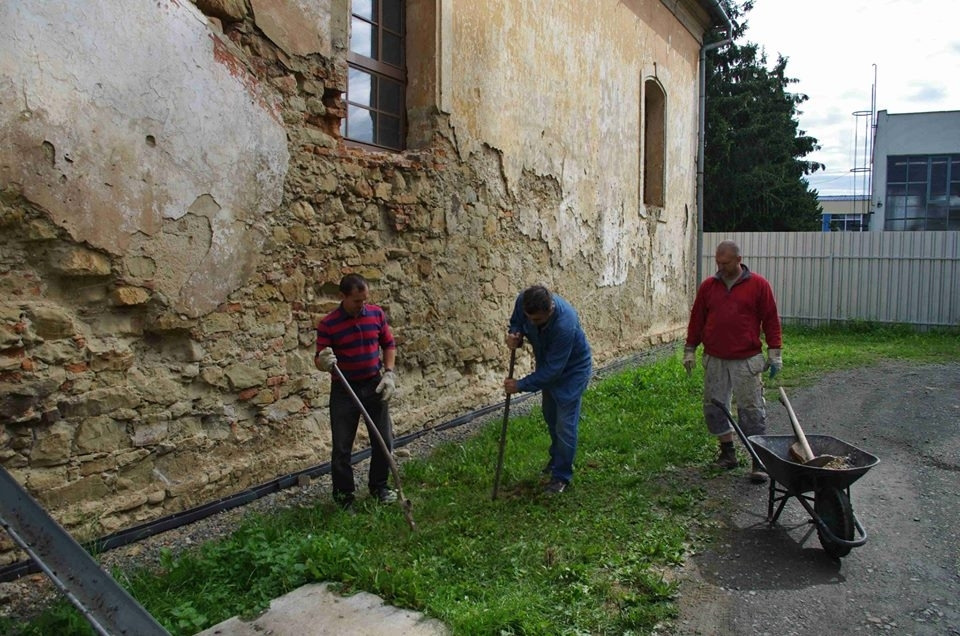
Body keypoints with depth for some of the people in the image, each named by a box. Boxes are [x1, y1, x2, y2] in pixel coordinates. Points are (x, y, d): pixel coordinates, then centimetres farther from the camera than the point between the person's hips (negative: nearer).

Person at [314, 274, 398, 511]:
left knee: (384, 440, 10)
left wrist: (389, 373, -4)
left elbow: (389, 345, 8)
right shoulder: (328, 324, -13)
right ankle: (343, 495, 21)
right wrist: (323, 362, -33)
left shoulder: (376, 314, -2)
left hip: (374, 386, 3)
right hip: (344, 390, -3)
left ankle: (379, 485, 31)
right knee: (342, 447, 2)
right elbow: (319, 359, -9)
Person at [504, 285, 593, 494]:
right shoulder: (523, 300, -26)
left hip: (571, 370, -6)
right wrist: (514, 336, -26)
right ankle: (557, 458, 44)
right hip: (547, 365, 7)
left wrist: (520, 385, -30)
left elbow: (552, 370, -34)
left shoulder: (565, 325, -42)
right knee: (550, 417, 21)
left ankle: (562, 475, 15)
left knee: (565, 425, -3)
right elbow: (516, 322, -3)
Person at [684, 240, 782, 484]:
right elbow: (696, 319, 12)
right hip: (714, 360, 4)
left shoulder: (758, 285, -1)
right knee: (713, 407, 7)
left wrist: (774, 353, -2)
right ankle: (728, 453, 23)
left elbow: (771, 319, 1)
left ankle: (758, 462, 5)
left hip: (747, 361, -3)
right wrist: (690, 350, 10)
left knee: (752, 410, -2)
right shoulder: (708, 286, 7)